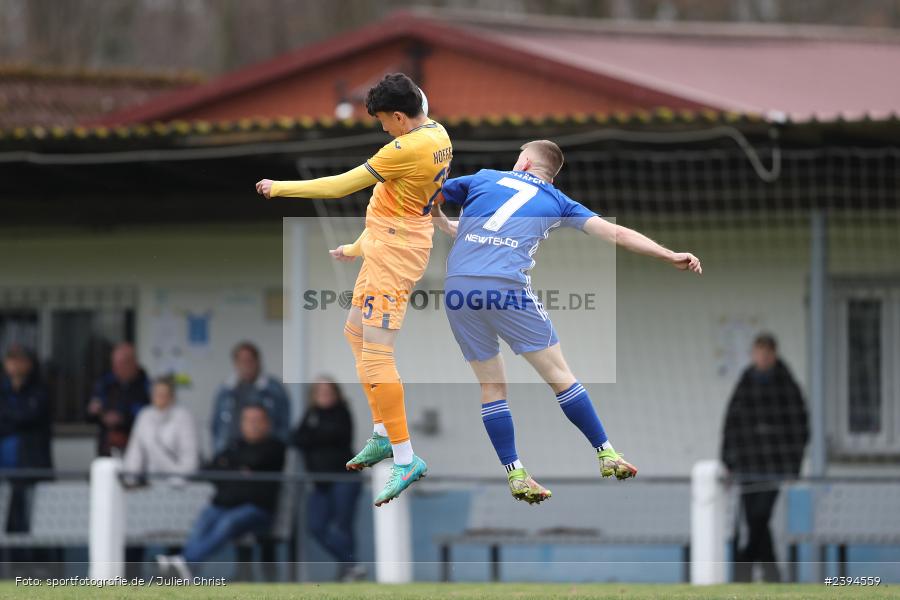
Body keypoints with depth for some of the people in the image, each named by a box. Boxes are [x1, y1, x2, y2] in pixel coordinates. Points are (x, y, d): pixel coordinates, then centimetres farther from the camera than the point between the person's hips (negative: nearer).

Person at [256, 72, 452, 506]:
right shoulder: (437, 136, 7)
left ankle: (405, 459, -11)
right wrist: (361, 246, 25)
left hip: (395, 253, -11)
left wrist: (278, 188, -10)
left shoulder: (409, 149, -24)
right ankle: (384, 434, 27)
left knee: (376, 356, -11)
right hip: (386, 250, 11)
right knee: (356, 332, 23)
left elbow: (340, 186, -20)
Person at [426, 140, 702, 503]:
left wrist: (445, 225, 51)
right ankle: (606, 454, 12)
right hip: (507, 287, -2)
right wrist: (670, 257, 17)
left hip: (457, 284, 2)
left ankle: (514, 475, 7)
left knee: (490, 385, 11)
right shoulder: (556, 202, 18)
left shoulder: (484, 179, 21)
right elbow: (617, 234, 13)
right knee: (558, 374, 8)